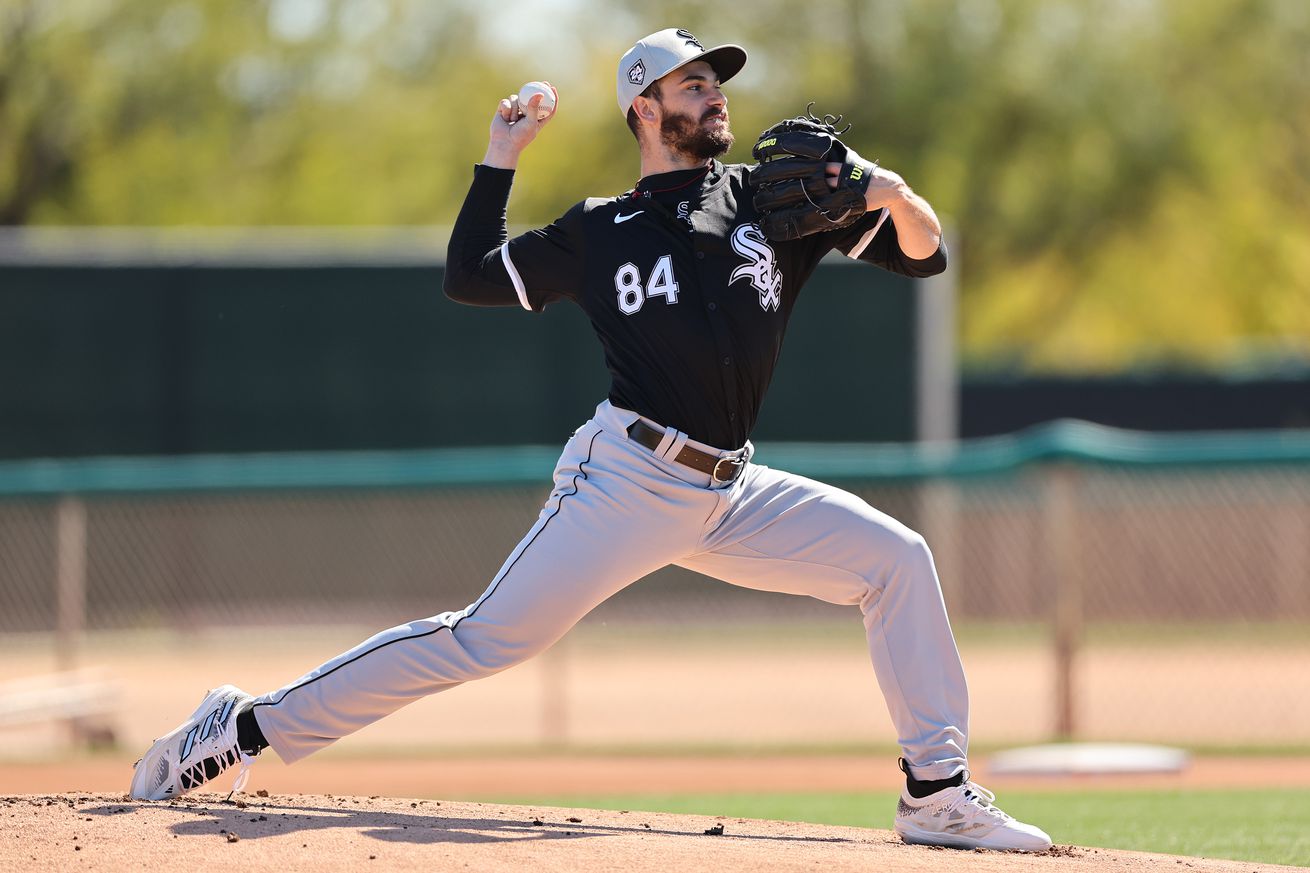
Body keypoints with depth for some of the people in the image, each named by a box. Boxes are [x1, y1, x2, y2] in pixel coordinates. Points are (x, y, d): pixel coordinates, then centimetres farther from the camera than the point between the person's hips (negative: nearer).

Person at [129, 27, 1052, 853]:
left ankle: (937, 792, -4)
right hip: (627, 478, -4)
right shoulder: (601, 231, 9)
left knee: (896, 557, -9)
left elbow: (926, 254, 9)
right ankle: (247, 727, -5)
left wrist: (897, 195, -12)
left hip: (731, 496, 4)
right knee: (487, 638, -11)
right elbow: (469, 277, 12)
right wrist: (500, 160, 10)